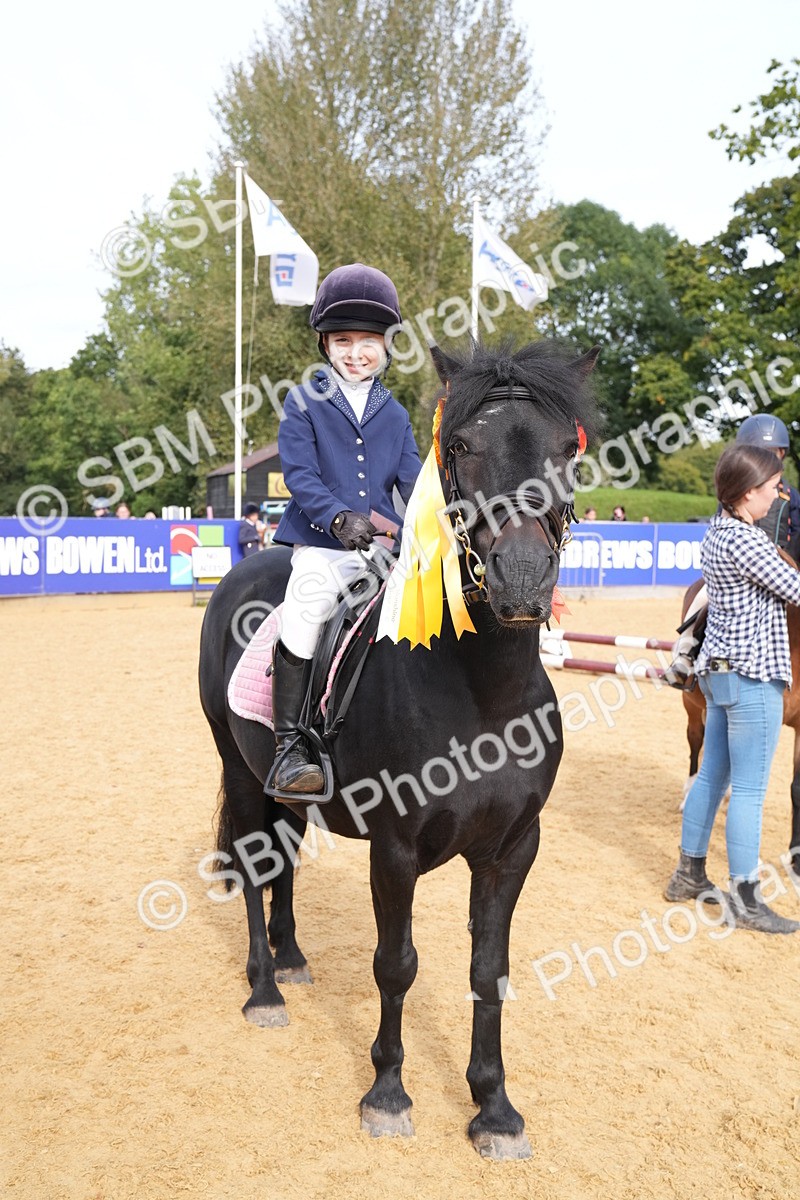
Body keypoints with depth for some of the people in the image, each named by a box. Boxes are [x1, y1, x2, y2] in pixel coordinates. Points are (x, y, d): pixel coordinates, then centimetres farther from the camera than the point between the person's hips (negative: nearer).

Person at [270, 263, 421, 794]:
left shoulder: (394, 414, 15)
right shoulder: (304, 402, 4)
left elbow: (413, 479, 9)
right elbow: (298, 473, -6)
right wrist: (339, 516, -23)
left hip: (384, 546, 4)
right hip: (321, 544, -4)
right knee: (305, 609, -27)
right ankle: (288, 745, -20)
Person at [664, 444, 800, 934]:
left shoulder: (717, 530, 8)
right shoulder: (744, 541, -20)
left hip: (721, 671, 10)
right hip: (752, 676, -10)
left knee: (713, 775, 17)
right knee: (749, 789, -2)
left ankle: (689, 875, 28)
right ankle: (746, 899, 6)